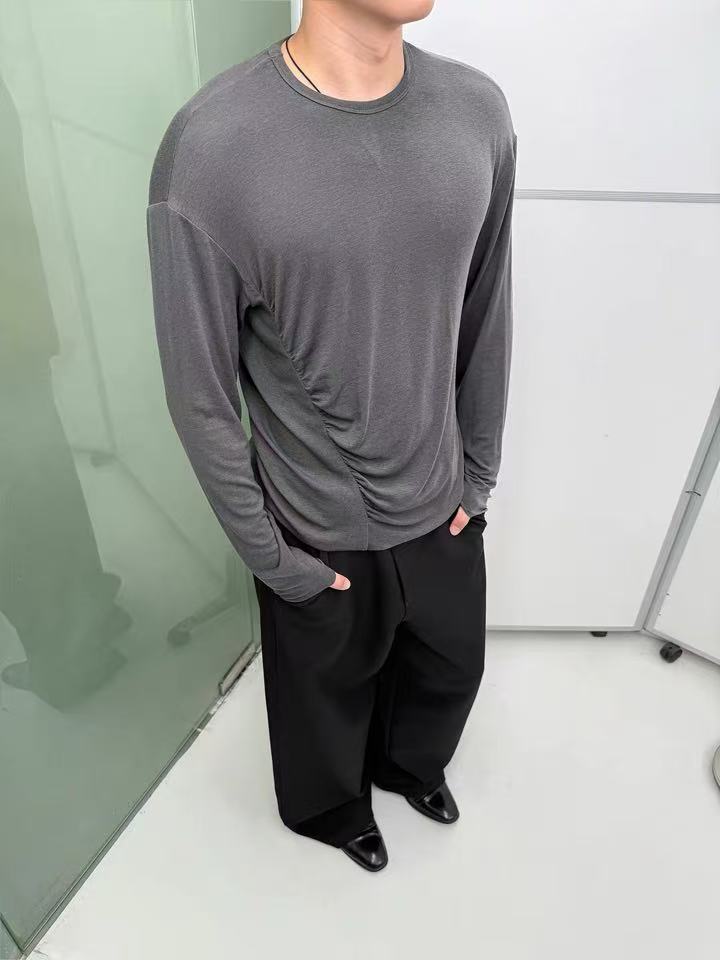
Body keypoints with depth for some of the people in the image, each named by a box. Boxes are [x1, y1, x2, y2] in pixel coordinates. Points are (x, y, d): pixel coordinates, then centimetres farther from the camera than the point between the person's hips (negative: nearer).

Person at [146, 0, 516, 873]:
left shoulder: (479, 112, -6)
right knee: (327, 692, 24)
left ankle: (408, 764, 65)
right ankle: (328, 808, 61)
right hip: (320, 529, -4)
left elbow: (486, 320, 3)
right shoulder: (209, 149, -22)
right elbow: (200, 396, -15)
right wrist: (269, 554, -9)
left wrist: (479, 469, 7)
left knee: (451, 668, 28)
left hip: (441, 502, 5)